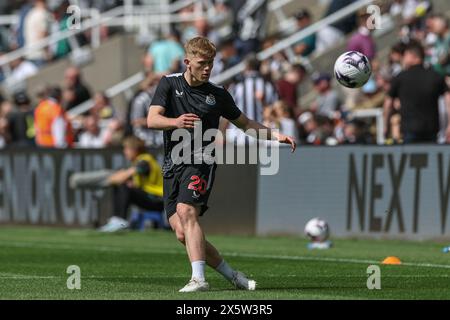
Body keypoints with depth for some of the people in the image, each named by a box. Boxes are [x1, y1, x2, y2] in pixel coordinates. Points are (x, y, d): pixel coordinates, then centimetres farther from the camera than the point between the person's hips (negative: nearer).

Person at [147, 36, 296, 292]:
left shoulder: (218, 95, 9)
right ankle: (232, 275, 7)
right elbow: (152, 120, -5)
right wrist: (176, 122, -26)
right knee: (182, 234, -6)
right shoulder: (169, 84, 8)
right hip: (172, 165, 2)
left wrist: (276, 136, 10)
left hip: (200, 159, -2)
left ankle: (199, 279, -34)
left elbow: (245, 123, 22)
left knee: (186, 211, -27)